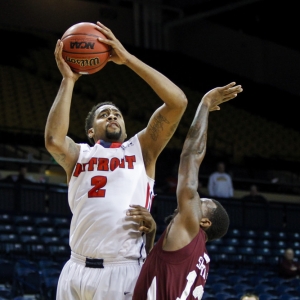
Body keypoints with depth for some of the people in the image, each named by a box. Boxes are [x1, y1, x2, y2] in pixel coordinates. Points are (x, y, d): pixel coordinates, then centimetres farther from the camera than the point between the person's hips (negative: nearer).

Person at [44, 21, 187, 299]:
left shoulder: (141, 148, 13)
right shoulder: (78, 154, 17)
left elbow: (177, 102, 0)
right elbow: (53, 140, -8)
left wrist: (127, 59, 0)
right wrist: (68, 80, -2)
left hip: (124, 272, -2)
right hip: (77, 270, 2)